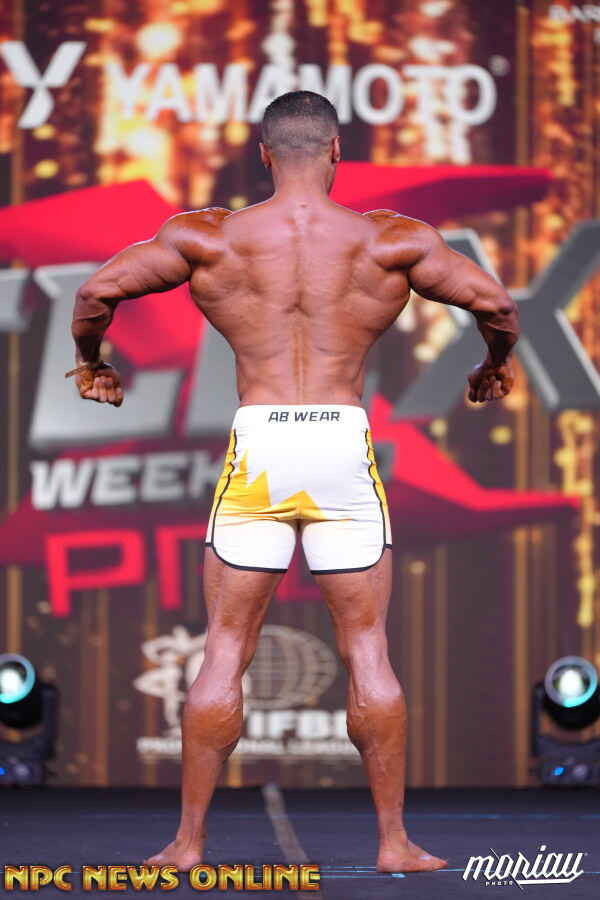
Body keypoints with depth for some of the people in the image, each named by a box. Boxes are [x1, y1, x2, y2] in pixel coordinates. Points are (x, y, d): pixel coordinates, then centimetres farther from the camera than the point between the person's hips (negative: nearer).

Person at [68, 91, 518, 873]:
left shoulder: (208, 238, 2)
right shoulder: (391, 241, 1)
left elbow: (99, 289, 2)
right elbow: (495, 302, 2)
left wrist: (90, 361, 22)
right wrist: (496, 365, 24)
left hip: (256, 447, 0)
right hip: (345, 443, 0)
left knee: (226, 651, 6)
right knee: (367, 649, 6)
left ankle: (189, 840, 7)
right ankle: (394, 842, 7)